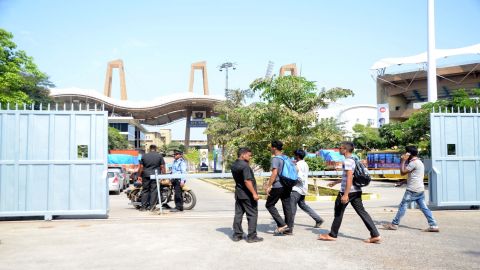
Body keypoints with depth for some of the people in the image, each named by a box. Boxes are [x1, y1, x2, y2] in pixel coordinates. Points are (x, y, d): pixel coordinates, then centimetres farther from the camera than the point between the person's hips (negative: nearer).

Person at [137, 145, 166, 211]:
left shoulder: (144, 156, 6)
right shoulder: (159, 156, 2)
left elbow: (141, 167, 4)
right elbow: (162, 167, -2)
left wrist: (139, 176, 11)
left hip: (146, 176, 2)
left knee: (145, 191, 7)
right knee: (154, 191, -1)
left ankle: (143, 206, 8)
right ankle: (152, 207, -3)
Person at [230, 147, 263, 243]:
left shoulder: (233, 165, 8)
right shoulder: (245, 166, -20)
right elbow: (247, 181, -25)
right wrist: (254, 193, -23)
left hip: (238, 193, 8)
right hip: (247, 194, -8)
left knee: (238, 214, 12)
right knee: (252, 214, 1)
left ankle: (237, 235, 17)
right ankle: (252, 236, 4)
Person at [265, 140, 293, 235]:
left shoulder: (275, 158, -13)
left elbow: (274, 173, -21)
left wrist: (269, 186, -16)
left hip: (278, 186, -8)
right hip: (287, 186, 8)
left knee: (269, 205, 4)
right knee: (287, 206, 9)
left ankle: (282, 225, -3)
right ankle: (288, 229, 14)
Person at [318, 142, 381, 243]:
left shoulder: (347, 161, -15)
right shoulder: (353, 160, 15)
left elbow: (349, 178, -23)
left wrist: (345, 194, -25)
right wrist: (335, 182, 34)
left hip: (348, 191, -9)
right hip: (356, 191, 9)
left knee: (338, 212, 5)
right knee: (361, 211, 7)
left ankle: (332, 235, 16)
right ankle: (375, 235, 2)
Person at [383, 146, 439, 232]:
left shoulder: (414, 162, -13)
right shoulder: (419, 162, 19)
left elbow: (403, 172, -14)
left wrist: (403, 161, -7)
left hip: (412, 190, -9)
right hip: (420, 189, 9)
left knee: (402, 206, -3)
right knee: (424, 208, 8)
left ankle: (394, 224, 2)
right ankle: (433, 226, 4)